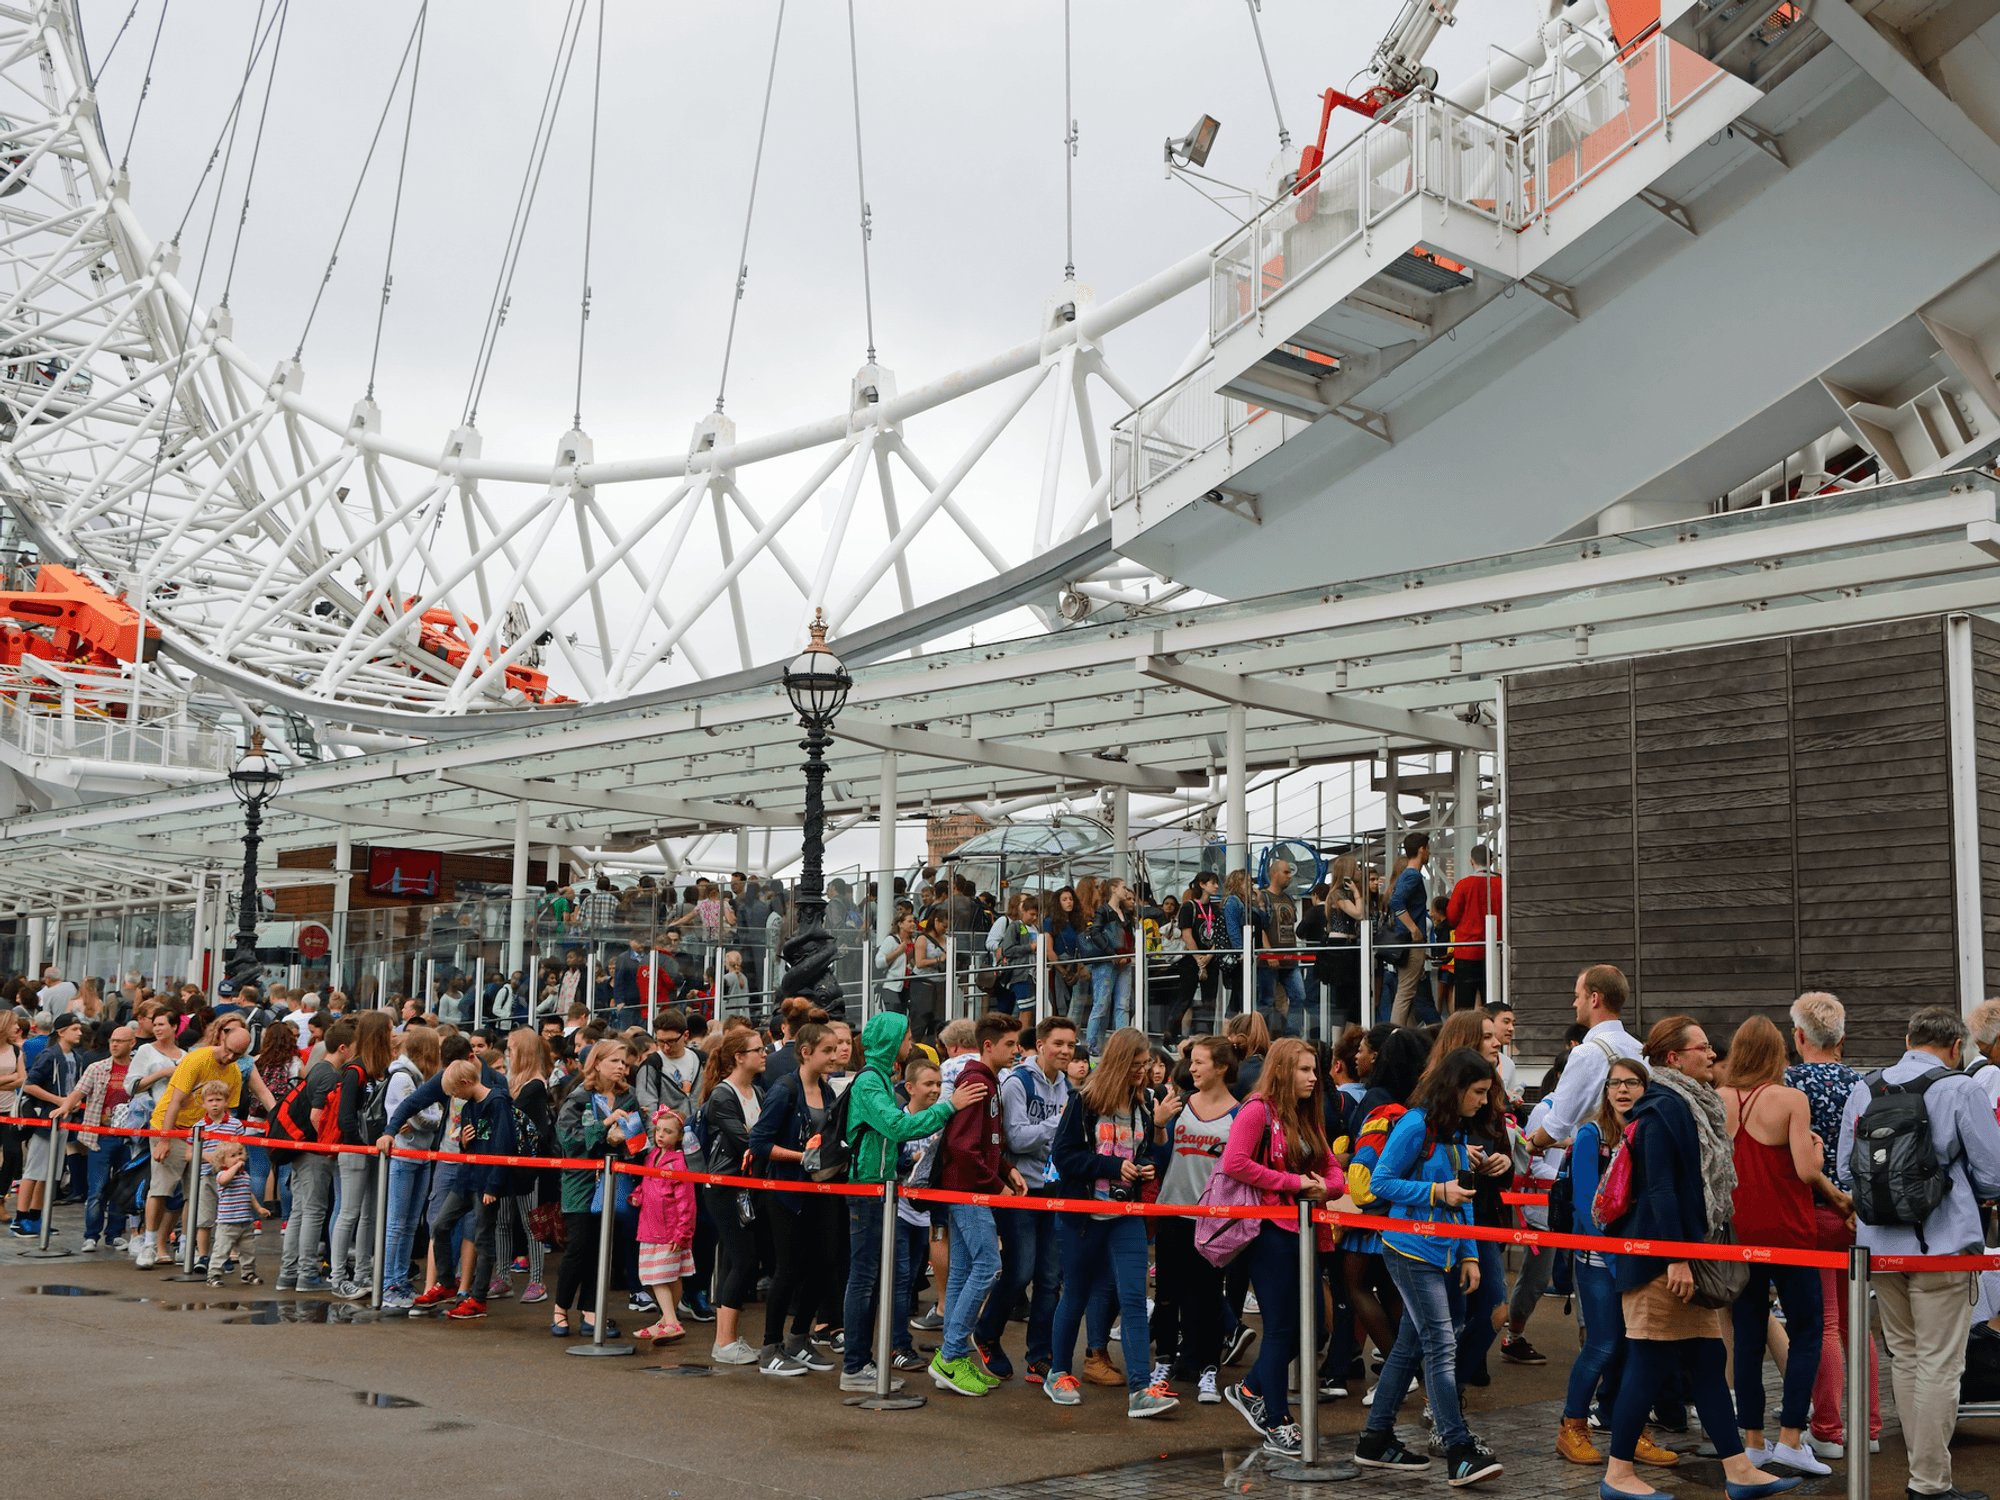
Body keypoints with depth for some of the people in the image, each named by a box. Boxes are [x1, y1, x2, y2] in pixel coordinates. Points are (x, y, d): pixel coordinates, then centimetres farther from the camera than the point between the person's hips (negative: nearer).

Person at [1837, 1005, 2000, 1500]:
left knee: (1904, 1357, 16)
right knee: (1940, 1365, -1)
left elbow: (1845, 1171, 11)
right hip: (1943, 1245, -5)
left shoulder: (1863, 1091, 6)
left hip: (1880, 1246, 5)